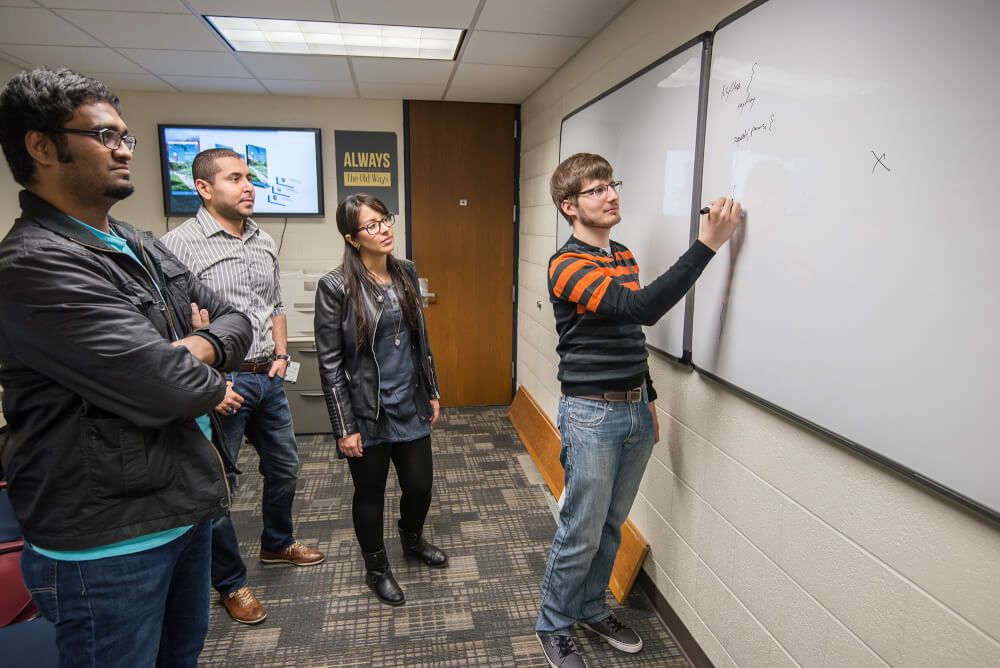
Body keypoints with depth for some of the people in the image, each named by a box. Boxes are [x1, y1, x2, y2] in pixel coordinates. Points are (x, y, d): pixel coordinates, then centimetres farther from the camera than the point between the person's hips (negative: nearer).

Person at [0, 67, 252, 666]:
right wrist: (210, 381, -6)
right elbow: (169, 389, -28)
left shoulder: (143, 247, 8)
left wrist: (195, 349, -12)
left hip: (185, 506, 8)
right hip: (108, 544, -8)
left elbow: (236, 321, 10)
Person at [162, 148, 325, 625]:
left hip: (267, 378, 7)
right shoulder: (180, 243, -14)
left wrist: (281, 355, 7)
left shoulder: (264, 242, 8)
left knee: (284, 467, 20)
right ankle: (230, 583, 28)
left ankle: (277, 544, 45)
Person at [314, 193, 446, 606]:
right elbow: (329, 362, -13)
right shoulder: (336, 287, -14)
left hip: (409, 406, 5)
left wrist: (432, 391, 12)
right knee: (370, 494, 13)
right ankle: (377, 569, 38)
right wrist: (344, 427, -13)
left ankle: (412, 540, 48)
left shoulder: (406, 273, 3)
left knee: (420, 484, 15)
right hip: (367, 413, -5)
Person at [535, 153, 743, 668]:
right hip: (592, 414, -7)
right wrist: (707, 244, -30)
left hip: (636, 409, 8)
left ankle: (592, 608, 39)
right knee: (582, 533, 5)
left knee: (611, 525, 19)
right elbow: (640, 308, -31)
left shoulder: (625, 257, 10)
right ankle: (553, 625, 27)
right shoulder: (566, 267, -17)